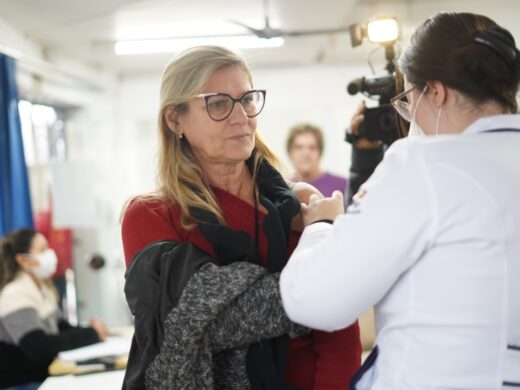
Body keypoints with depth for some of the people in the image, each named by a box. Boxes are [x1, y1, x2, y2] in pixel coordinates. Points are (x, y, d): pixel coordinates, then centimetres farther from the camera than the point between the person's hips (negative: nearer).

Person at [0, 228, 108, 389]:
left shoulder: (41, 286, 13)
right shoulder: (16, 296, -17)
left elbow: (57, 325, 16)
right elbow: (39, 347, -27)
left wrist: (91, 330, -4)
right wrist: (91, 334, -21)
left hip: (44, 373, 9)